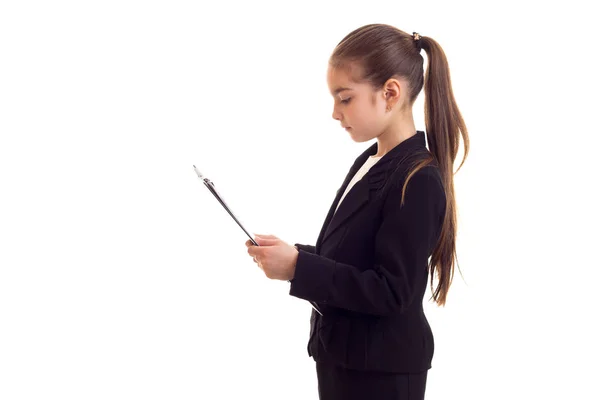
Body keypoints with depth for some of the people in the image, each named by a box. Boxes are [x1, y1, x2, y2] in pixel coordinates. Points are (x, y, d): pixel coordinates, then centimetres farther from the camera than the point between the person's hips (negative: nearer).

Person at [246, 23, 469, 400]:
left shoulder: (417, 181, -20)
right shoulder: (370, 161, 8)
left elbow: (391, 291, -24)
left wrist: (298, 269, -25)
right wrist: (294, 254, -1)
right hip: (345, 355, 8)